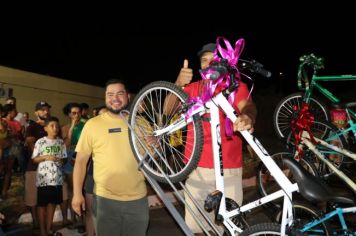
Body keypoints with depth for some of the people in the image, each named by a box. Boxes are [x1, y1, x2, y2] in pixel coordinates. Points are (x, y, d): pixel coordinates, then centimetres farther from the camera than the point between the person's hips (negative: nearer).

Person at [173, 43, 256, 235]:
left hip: (229, 168, -2)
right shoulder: (193, 88, 9)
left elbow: (248, 106, -18)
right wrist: (179, 84, -21)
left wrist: (247, 117, -42)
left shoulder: (236, 86, 2)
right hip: (197, 167, 2)